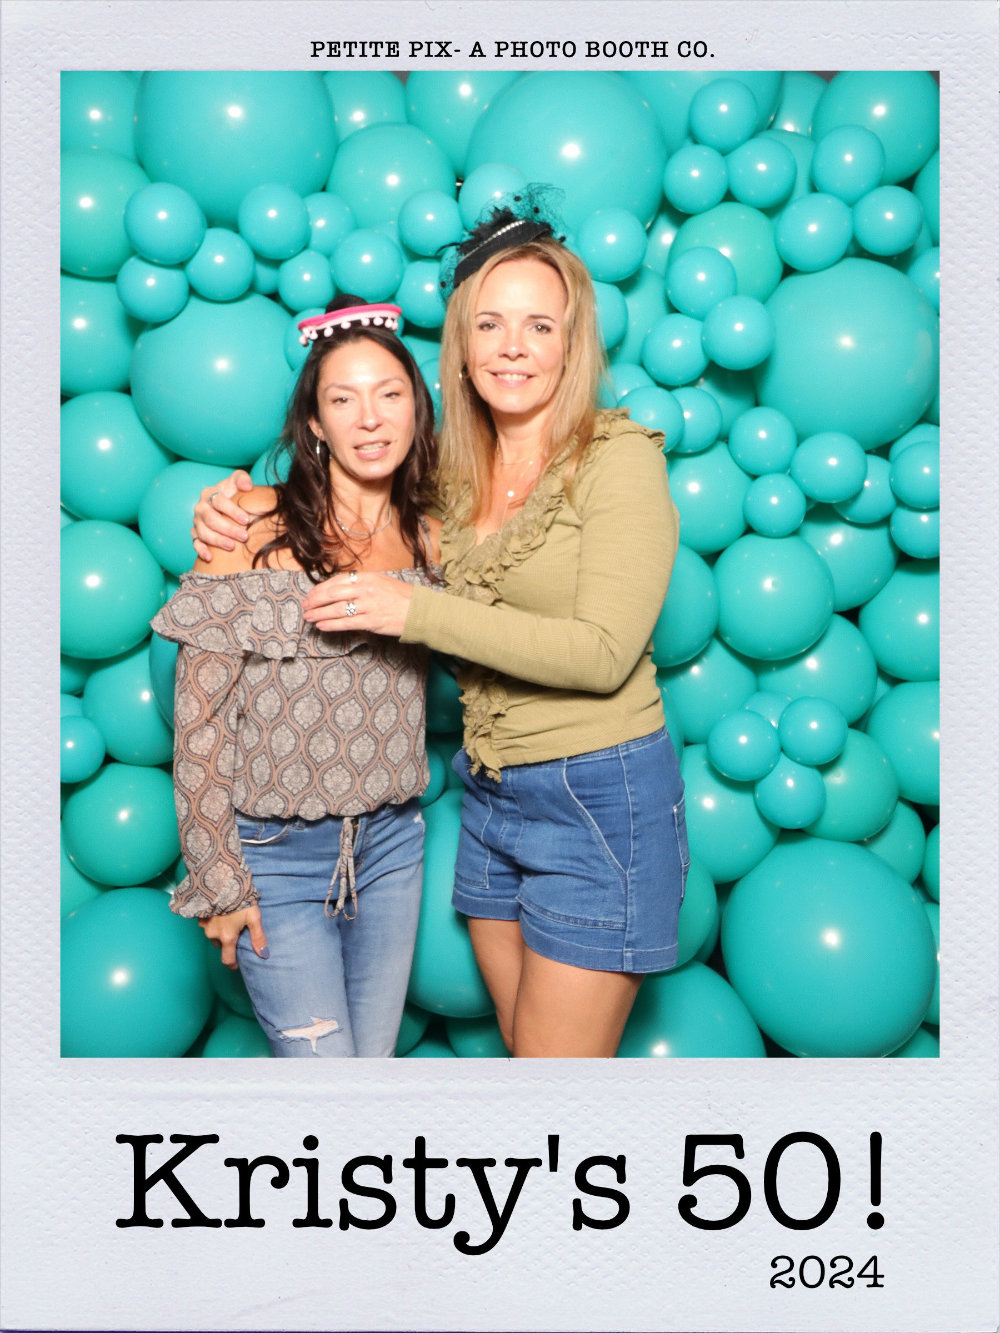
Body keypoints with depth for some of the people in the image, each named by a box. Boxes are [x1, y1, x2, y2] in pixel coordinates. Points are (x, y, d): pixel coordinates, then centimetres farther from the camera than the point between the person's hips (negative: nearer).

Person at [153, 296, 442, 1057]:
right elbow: (199, 712, -11)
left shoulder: (428, 538, 1)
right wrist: (216, 876, -9)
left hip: (391, 843, 4)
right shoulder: (256, 527, -12)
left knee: (377, 1056, 16)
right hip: (275, 851, -4)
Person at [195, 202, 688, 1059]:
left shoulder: (618, 457, -12)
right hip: (489, 795, 6)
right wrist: (241, 513, -1)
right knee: (524, 1048, 19)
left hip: (599, 796, -6)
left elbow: (603, 652, -21)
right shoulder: (454, 473, 5)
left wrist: (415, 612, -21)